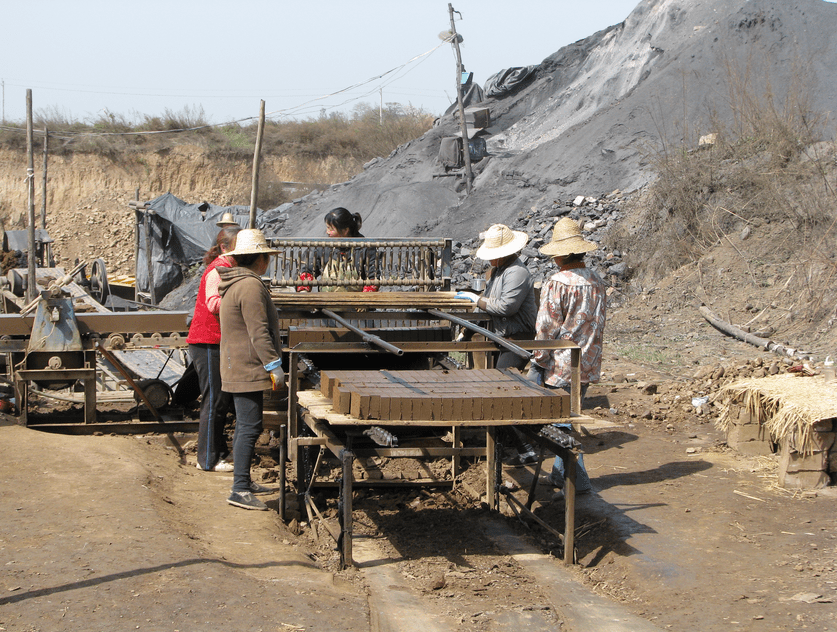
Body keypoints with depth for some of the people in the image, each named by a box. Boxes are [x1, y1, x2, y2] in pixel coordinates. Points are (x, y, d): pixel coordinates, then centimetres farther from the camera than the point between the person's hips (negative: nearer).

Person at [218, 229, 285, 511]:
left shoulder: (234, 284, 16)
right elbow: (259, 333, -22)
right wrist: (274, 365, -19)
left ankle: (243, 481, 26)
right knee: (250, 426, -11)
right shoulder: (250, 286, -17)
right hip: (247, 370, -11)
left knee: (245, 426, 17)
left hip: (237, 368, 11)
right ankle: (240, 490, -13)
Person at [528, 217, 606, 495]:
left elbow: (546, 329, -15)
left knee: (562, 422, 0)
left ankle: (578, 480, 0)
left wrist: (537, 363, -7)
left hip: (561, 367, -8)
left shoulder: (558, 283, -16)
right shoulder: (597, 281, 7)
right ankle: (561, 472, 24)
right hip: (588, 366, 8)